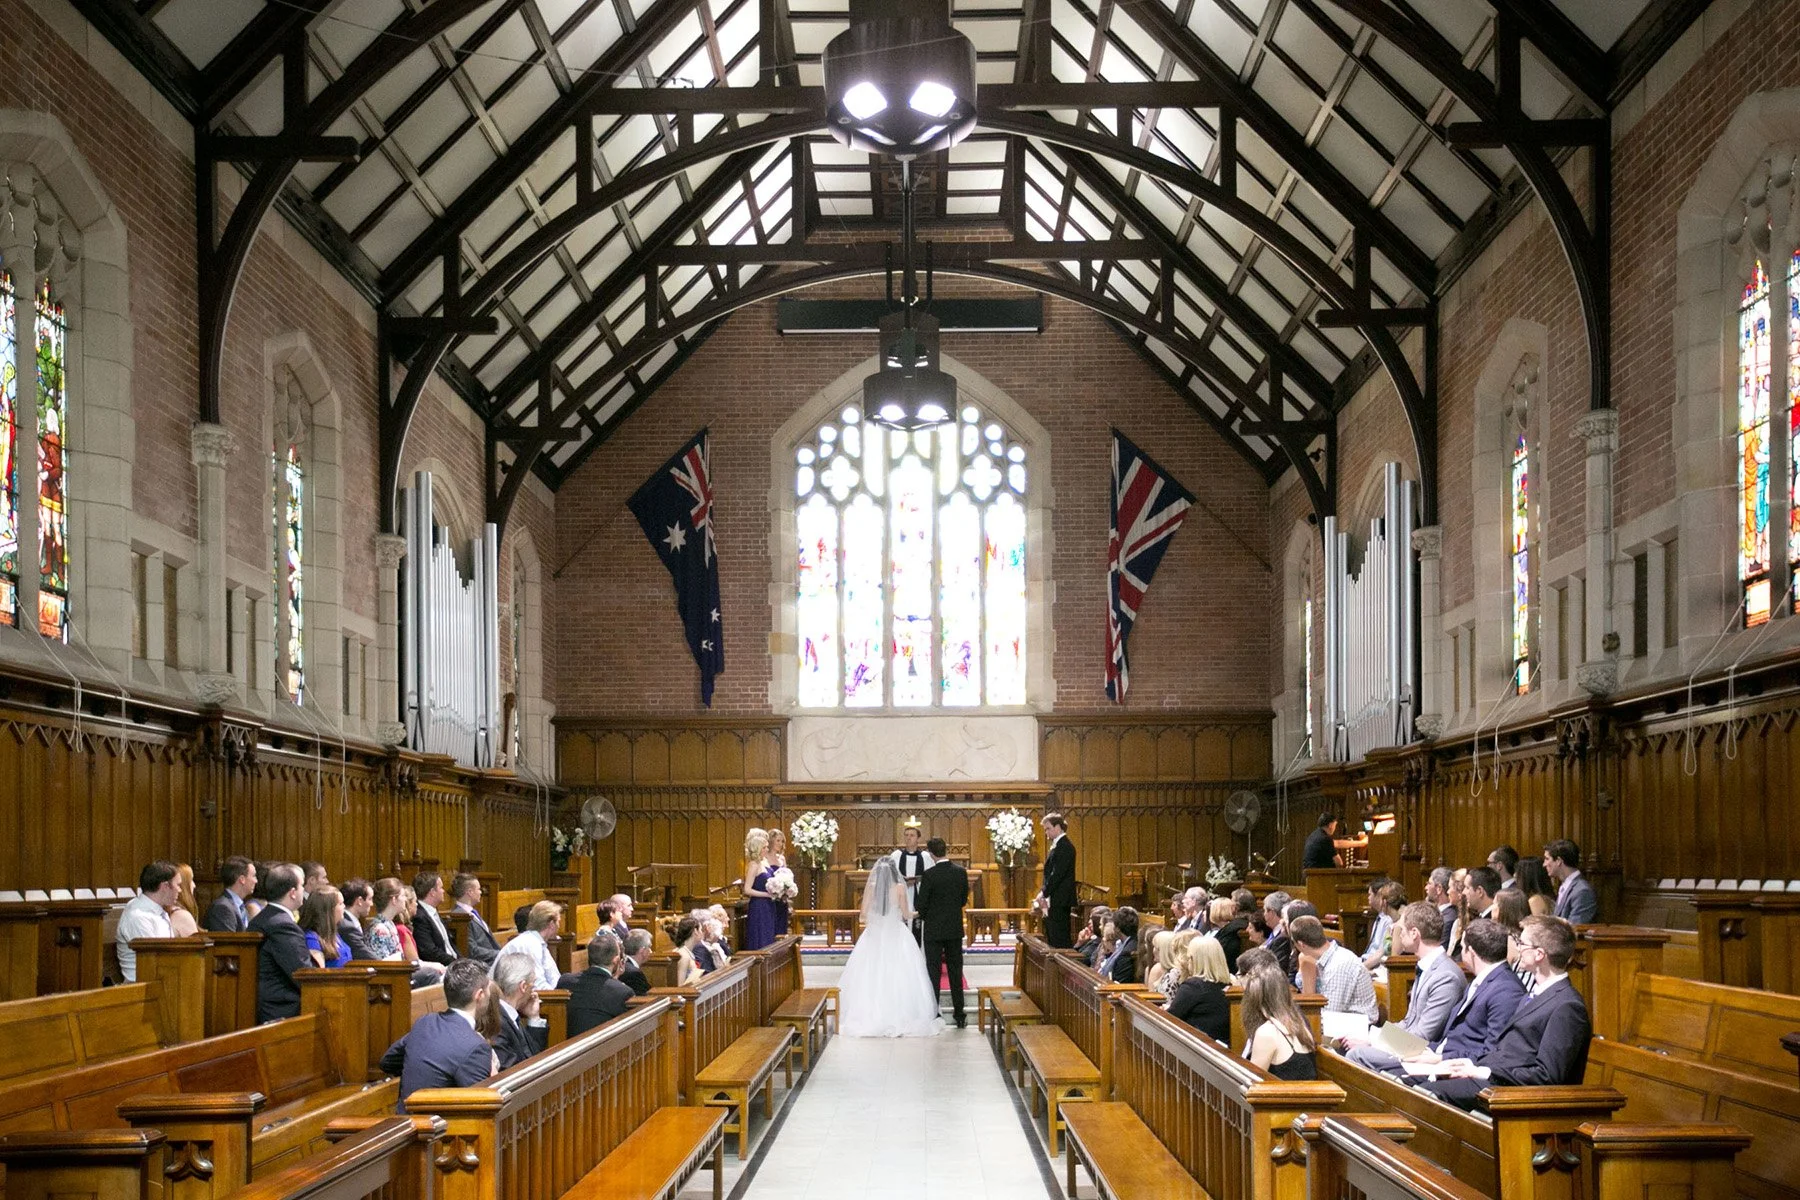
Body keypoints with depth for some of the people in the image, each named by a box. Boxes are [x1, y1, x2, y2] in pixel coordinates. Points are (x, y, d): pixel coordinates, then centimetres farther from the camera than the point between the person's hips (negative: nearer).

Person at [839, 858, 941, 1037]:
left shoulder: (871, 887, -3)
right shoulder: (900, 888, -6)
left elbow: (864, 913, -3)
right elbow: (906, 914, -2)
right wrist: (912, 914, 21)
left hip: (874, 936, 1)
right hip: (896, 936, -1)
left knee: (871, 977, 6)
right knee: (897, 976, 2)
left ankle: (870, 1015, 5)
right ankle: (899, 1015, 0)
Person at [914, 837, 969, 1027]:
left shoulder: (929, 875, -16)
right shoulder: (961, 872, -2)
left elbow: (919, 904, -13)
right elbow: (964, 899, 8)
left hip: (934, 929, -4)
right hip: (955, 929, 4)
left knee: (933, 971, 3)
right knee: (955, 971, 9)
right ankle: (959, 1016, 11)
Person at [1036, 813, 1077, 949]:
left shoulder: (1064, 847, -14)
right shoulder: (1057, 845, 17)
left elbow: (1057, 874, -20)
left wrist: (1044, 893, -15)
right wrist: (1044, 893, 9)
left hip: (1059, 901, -10)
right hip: (1054, 901, 10)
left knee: (1059, 940, -9)